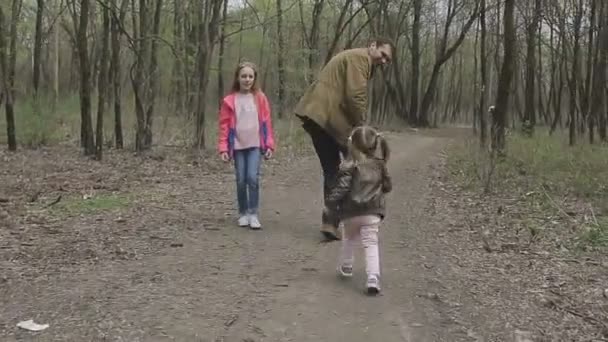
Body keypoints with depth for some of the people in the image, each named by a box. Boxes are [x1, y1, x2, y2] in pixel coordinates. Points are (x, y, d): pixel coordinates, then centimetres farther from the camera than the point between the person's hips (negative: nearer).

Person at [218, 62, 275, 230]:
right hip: (238, 146, 1)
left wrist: (269, 144, 0)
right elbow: (224, 125, 1)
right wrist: (223, 148, -5)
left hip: (255, 145, -1)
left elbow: (266, 122, 4)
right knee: (241, 180, 4)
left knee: (253, 178, -12)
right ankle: (243, 213, 17)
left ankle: (253, 214, -5)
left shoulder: (260, 98, 3)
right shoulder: (229, 100, 1)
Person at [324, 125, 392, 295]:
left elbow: (340, 189, -16)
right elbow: (388, 186, 10)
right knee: (371, 243, 0)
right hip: (372, 213, 2)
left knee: (349, 239, 23)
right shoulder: (379, 166, 0)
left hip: (351, 212, -2)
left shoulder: (349, 167, -15)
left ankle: (345, 267, 38)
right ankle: (373, 278, -14)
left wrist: (330, 205, -5)